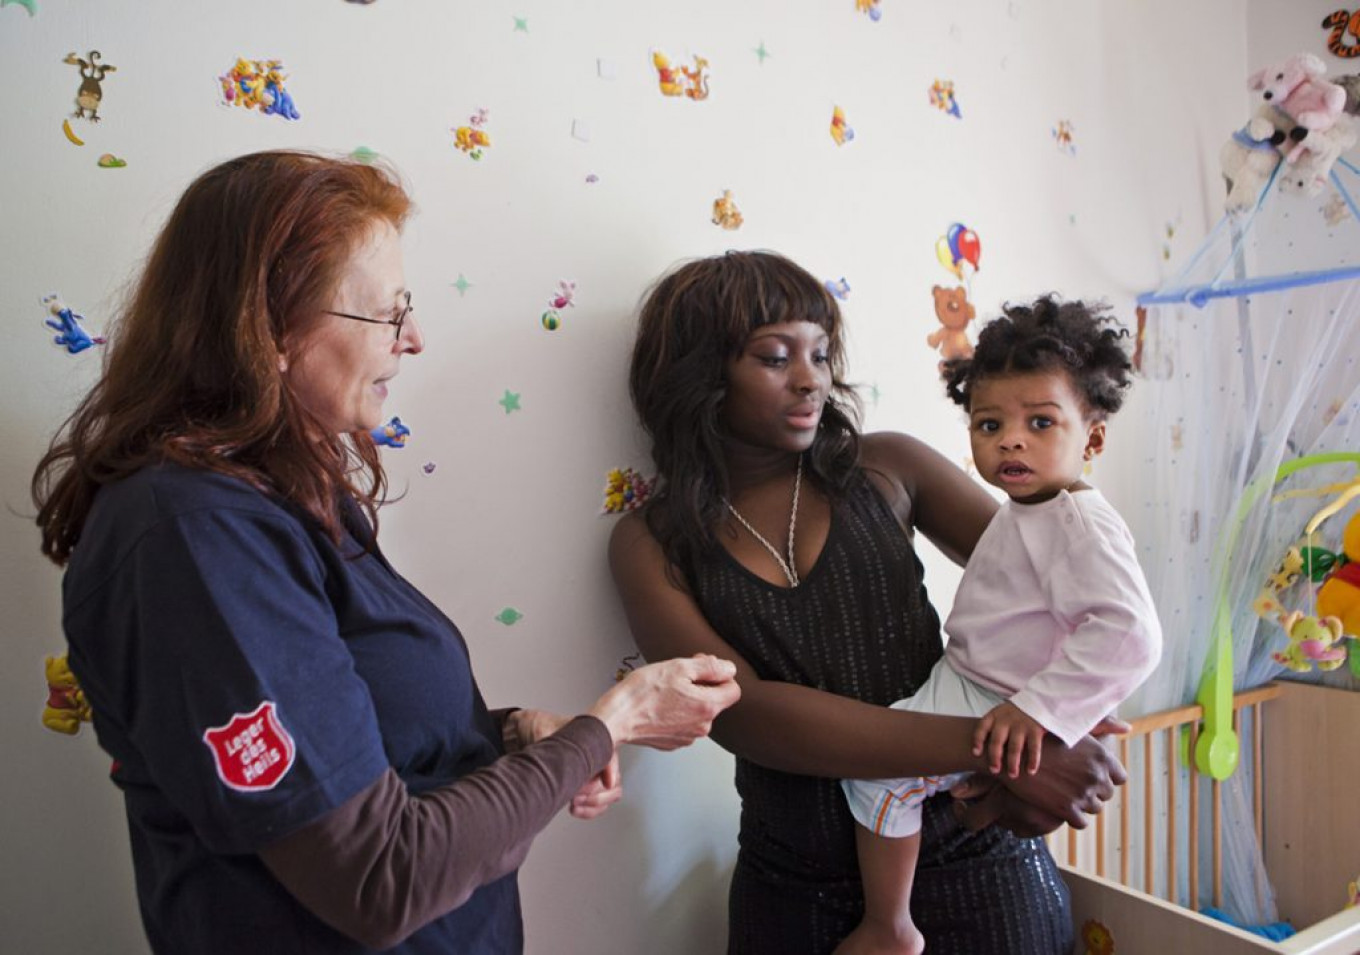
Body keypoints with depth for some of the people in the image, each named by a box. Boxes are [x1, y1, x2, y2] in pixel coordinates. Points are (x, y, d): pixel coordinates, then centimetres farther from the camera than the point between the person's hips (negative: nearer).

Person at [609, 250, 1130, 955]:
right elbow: (741, 713, -19)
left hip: (970, 860, 1)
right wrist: (987, 747, -25)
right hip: (796, 889, 0)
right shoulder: (650, 543, -7)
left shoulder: (886, 470, -3)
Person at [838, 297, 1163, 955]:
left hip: (997, 706, -10)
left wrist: (1037, 707, -38)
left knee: (876, 766, -18)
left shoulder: (1083, 526, -25)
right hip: (963, 680, 10)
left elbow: (1130, 632, -37)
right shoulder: (1023, 511, 6)